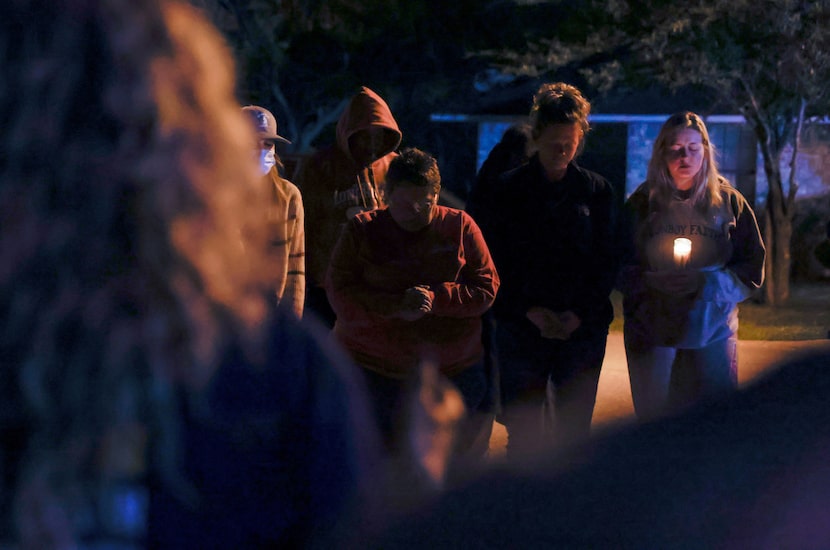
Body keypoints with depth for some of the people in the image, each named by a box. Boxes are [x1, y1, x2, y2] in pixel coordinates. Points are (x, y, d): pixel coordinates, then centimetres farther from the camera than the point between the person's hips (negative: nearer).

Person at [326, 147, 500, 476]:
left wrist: (436, 298, -19)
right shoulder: (362, 231, 1)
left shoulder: (460, 227, 3)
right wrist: (396, 306, -22)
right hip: (373, 361, -1)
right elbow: (340, 295, -7)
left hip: (451, 367, 1)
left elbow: (487, 288, -1)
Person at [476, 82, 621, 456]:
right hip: (522, 328, -1)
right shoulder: (508, 190, 3)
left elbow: (607, 263, 5)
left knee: (574, 433, 3)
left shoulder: (597, 191, 6)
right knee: (522, 435, -2)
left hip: (583, 327, 1)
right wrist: (529, 311, -12)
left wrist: (580, 314, -9)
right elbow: (496, 263, 1)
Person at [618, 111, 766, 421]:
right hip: (652, 334, 0)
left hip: (712, 334, 0)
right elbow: (620, 270, 0)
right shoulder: (641, 205, 2)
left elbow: (752, 270, -1)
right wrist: (653, 282, -20)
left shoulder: (729, 203, 2)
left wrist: (704, 282, -17)